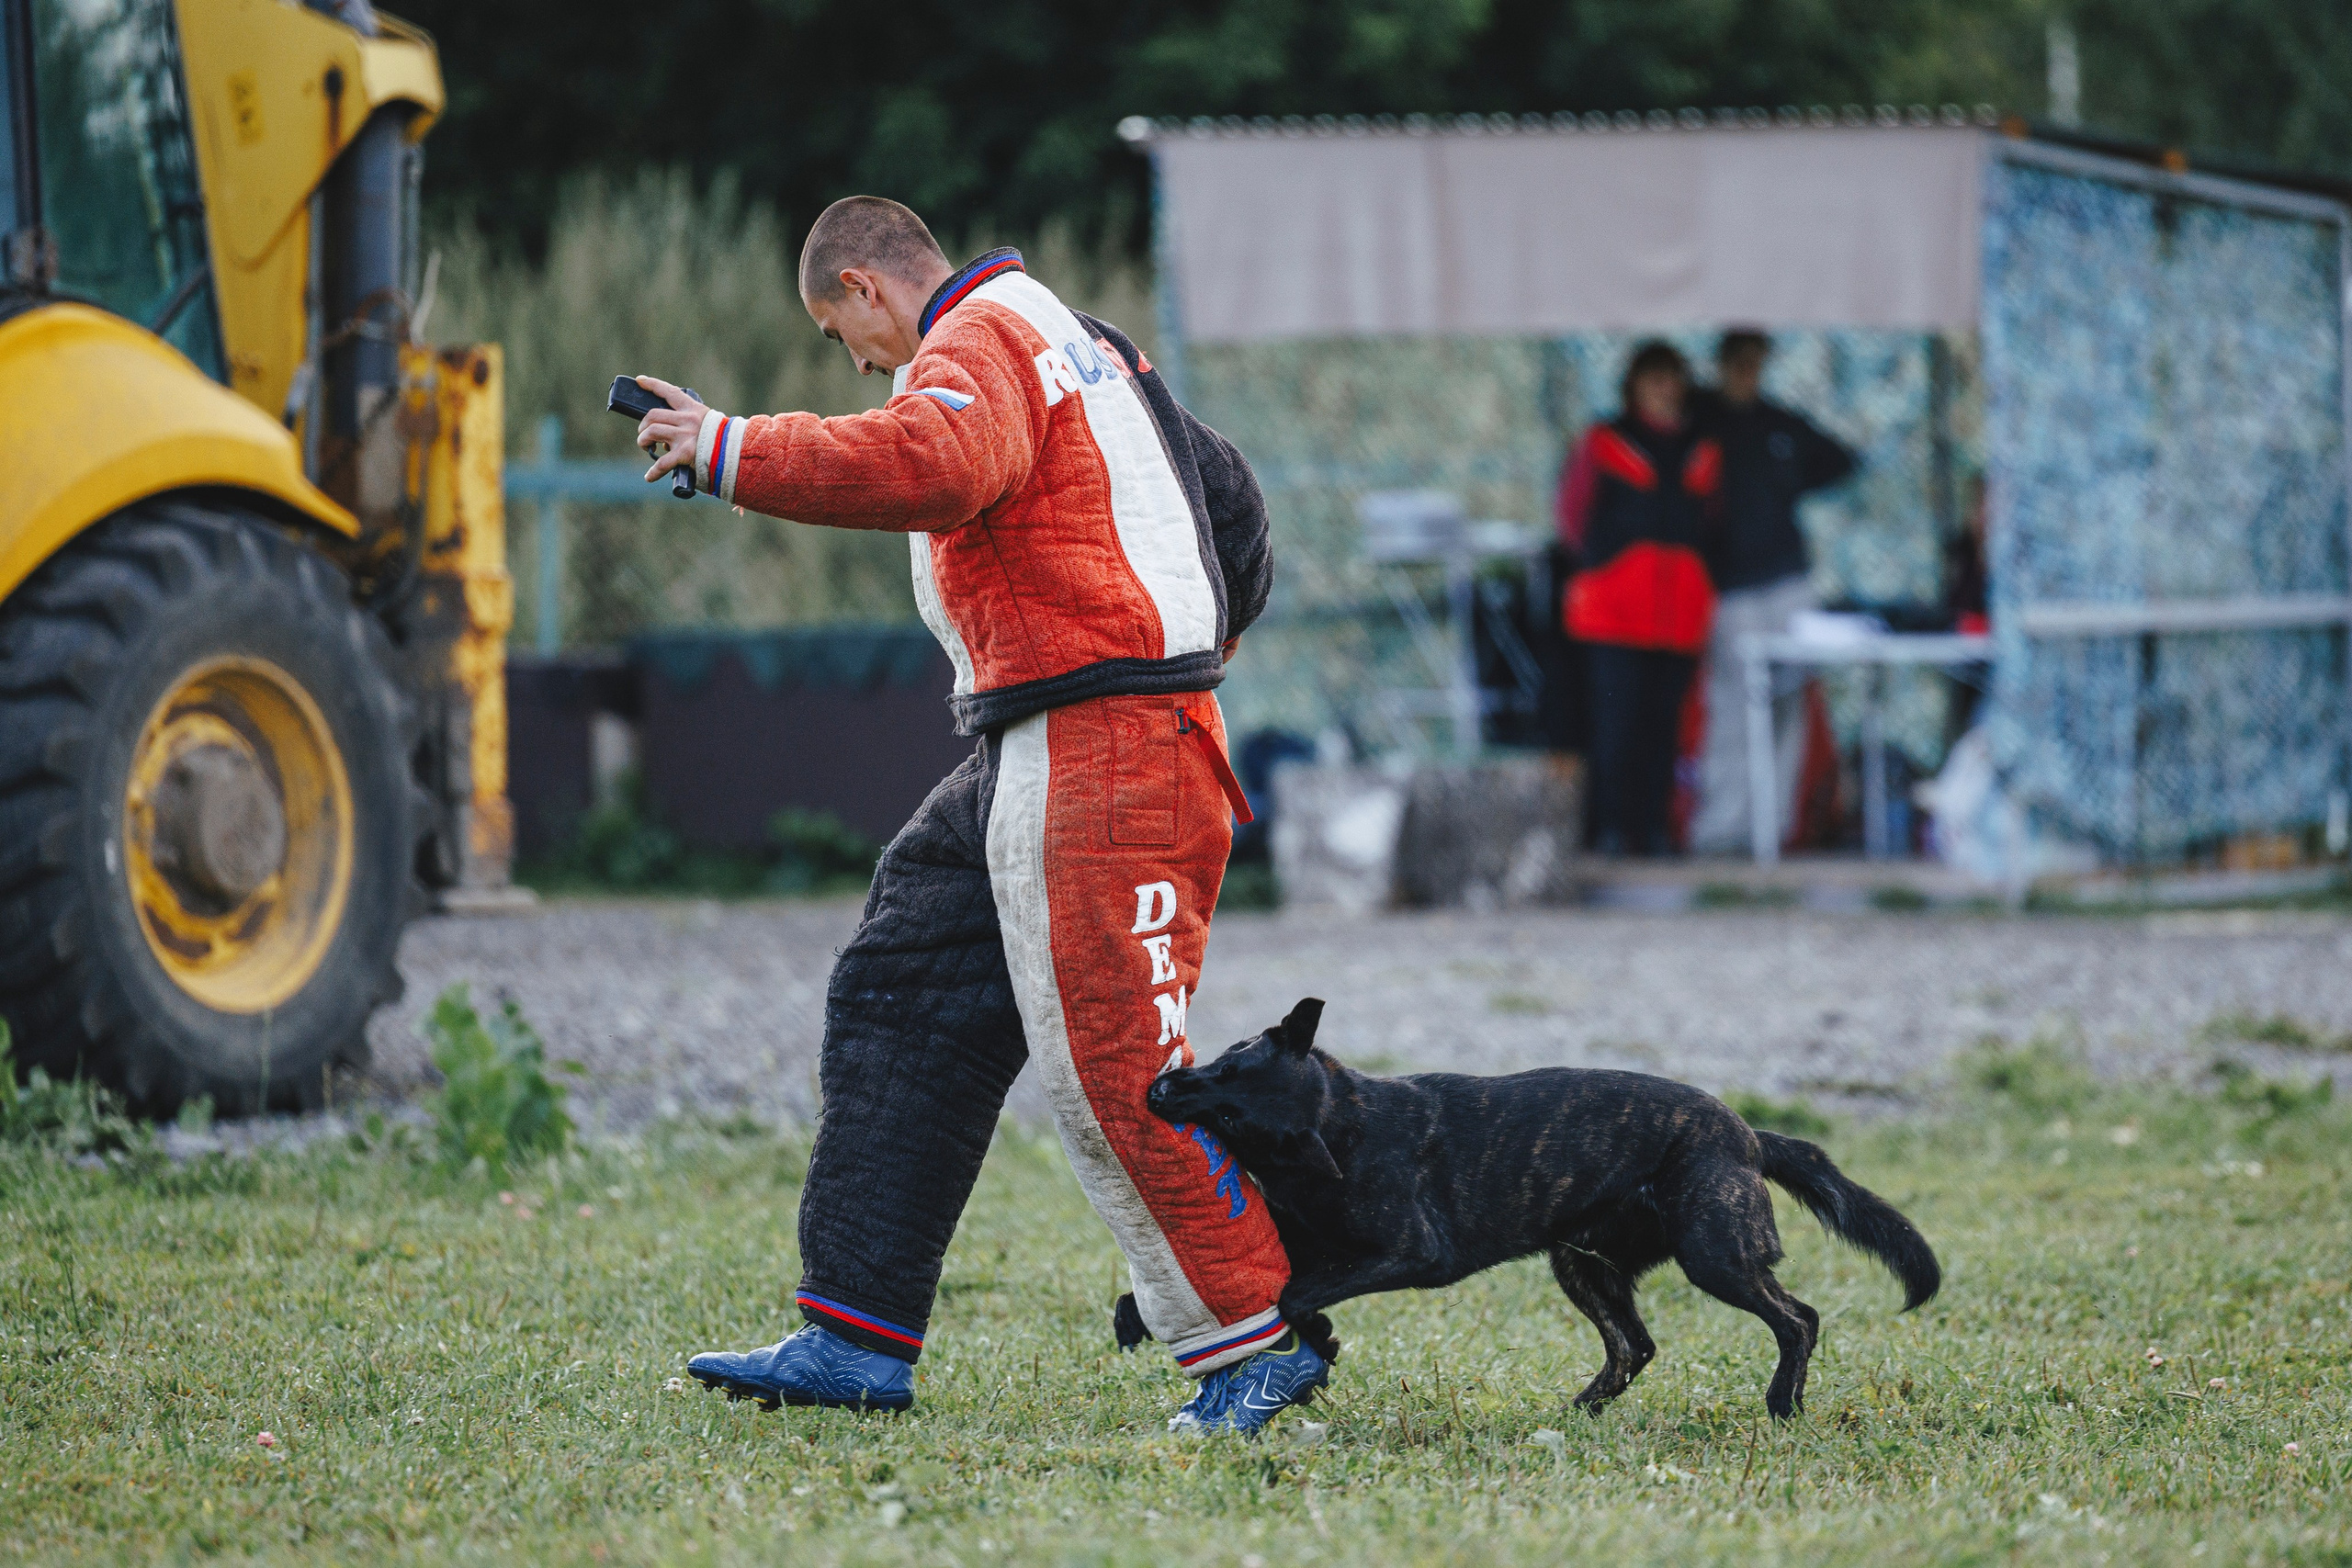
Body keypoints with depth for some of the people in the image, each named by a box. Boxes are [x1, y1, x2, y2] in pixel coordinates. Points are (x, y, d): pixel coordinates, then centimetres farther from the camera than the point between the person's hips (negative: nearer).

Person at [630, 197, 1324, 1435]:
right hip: (1028, 764, 11)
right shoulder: (1071, 340, 24)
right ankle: (858, 1340, 8)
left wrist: (732, 452, -28)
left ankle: (1260, 1341, -5)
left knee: (1113, 1058, -11)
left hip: (1101, 751, -11)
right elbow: (1225, 491, 32)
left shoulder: (976, 343, -9)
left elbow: (931, 465, -32)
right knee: (901, 1005, 9)